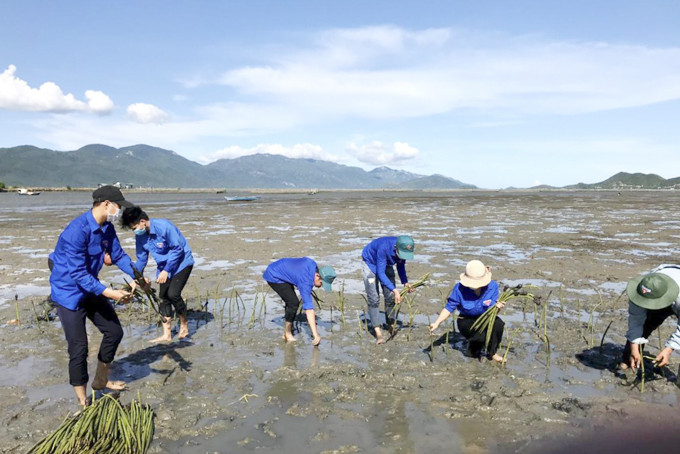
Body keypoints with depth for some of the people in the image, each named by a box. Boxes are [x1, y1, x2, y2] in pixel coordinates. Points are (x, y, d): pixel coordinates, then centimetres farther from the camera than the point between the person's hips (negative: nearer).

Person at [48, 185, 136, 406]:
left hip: (91, 290, 9)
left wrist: (137, 276, -12)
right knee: (78, 348, -5)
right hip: (69, 293, -9)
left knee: (114, 331, 14)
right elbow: (78, 273, -29)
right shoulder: (77, 230, -29)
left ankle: (101, 380, 34)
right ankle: (82, 400, 13)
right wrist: (109, 293, -32)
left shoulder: (107, 228, -2)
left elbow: (118, 255, 5)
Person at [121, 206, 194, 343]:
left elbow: (177, 249, -23)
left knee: (173, 293, -20)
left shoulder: (164, 226, -27)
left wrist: (166, 271, -23)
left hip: (182, 263, -7)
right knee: (163, 297, 4)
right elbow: (141, 257, 7)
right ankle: (166, 334, 14)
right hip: (164, 267, 7)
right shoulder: (140, 236, -5)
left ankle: (184, 324, 5)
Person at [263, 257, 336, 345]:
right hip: (273, 277, -10)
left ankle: (286, 334, 15)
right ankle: (288, 334, -3)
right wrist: (316, 335, -34)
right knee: (294, 303, -17)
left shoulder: (312, 264, -9)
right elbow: (309, 309, -34)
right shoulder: (306, 282, -32)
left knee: (292, 302, 9)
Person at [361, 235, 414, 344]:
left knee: (390, 297, 3)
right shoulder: (384, 247, -42)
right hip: (370, 264, -6)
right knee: (373, 299, -13)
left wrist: (405, 282, -19)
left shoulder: (403, 250, -23)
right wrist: (394, 290, -45)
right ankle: (378, 332, -12)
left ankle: (391, 326, 18)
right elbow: (380, 273, -38)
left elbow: (400, 266, -4)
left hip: (386, 265, 6)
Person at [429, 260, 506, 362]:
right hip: (466, 321, -2)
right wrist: (437, 323, -20)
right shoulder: (459, 288, -20)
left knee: (498, 324, -31)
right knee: (483, 336, -30)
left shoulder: (492, 286, -16)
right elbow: (449, 307, -10)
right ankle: (474, 349, 11)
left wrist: (497, 307, -34)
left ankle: (492, 353, -4)